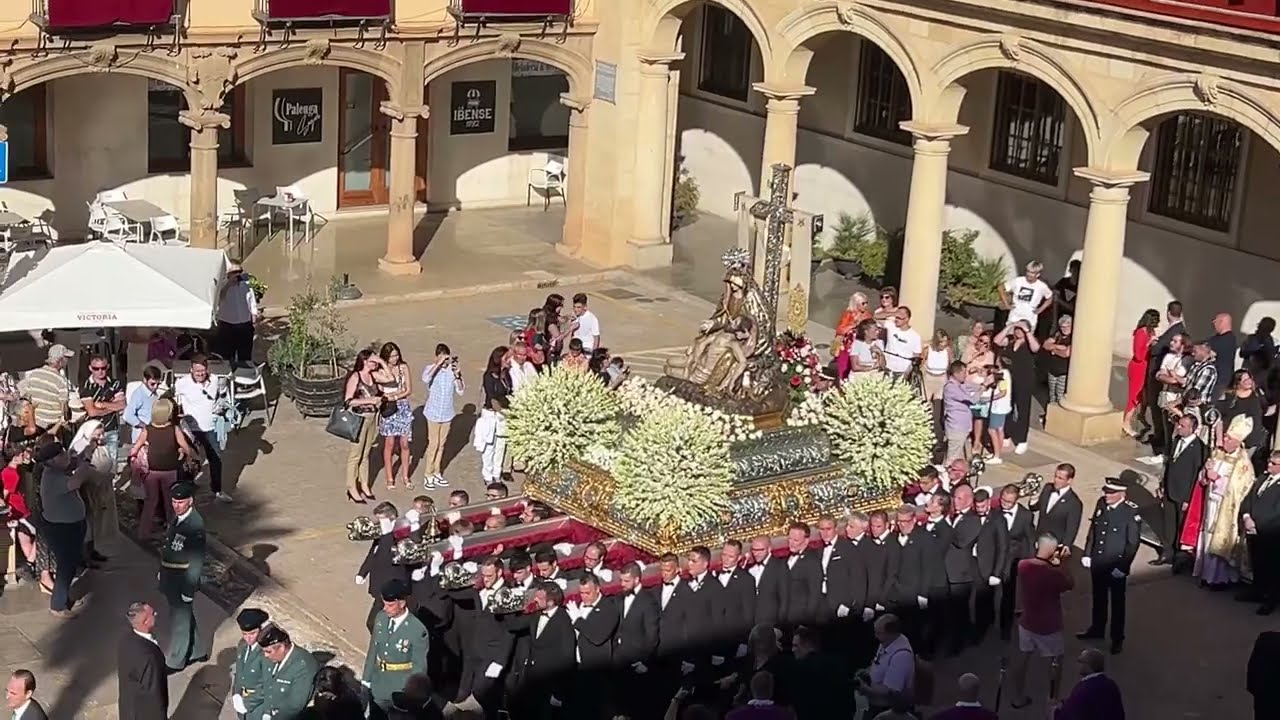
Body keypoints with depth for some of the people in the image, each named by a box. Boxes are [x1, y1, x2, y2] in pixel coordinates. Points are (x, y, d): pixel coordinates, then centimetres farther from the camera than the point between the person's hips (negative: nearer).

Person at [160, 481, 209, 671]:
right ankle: (198, 651, 40)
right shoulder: (178, 516, 1)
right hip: (171, 577, 8)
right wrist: (162, 571, 18)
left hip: (183, 580, -8)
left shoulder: (195, 525, -26)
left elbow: (196, 561, -23)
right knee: (186, 616, 23)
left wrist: (189, 589, -19)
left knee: (179, 620, 8)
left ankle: (175, 661, 23)